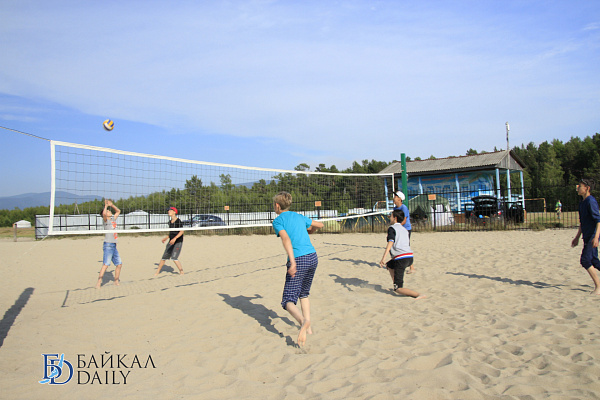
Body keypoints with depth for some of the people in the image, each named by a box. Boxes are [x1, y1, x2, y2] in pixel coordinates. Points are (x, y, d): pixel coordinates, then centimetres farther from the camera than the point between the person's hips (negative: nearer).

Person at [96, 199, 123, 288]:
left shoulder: (113, 220, 16)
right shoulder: (105, 220, -4)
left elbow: (118, 211, 29)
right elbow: (104, 213, -26)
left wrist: (111, 205, 18)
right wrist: (106, 205, -14)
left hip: (114, 246, 8)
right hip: (108, 245, -8)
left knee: (119, 264, 9)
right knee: (105, 265, -14)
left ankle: (116, 282, 19)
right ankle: (99, 283, -13)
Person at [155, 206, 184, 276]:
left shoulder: (178, 221, -12)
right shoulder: (170, 221, 11)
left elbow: (181, 231, -19)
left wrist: (174, 238, -27)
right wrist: (166, 238, 11)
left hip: (178, 242, -7)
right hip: (171, 242, 7)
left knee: (174, 258, -16)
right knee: (164, 257, 9)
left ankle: (181, 271, -2)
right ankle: (158, 271, 23)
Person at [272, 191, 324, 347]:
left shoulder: (278, 220, 1)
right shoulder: (299, 217, 18)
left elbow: (286, 238, -16)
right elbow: (319, 225, 31)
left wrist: (293, 262, -24)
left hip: (298, 260, -6)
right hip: (313, 257, 6)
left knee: (288, 302, -1)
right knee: (303, 294, 26)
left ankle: (303, 321, -29)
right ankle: (308, 327, 22)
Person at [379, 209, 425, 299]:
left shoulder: (392, 228, 0)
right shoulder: (404, 229, 22)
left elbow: (390, 243, -16)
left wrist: (383, 258, -25)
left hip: (401, 258, -8)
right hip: (410, 257, 8)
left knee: (398, 289, -4)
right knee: (389, 265, 34)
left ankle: (418, 295, -22)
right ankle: (398, 285, 25)